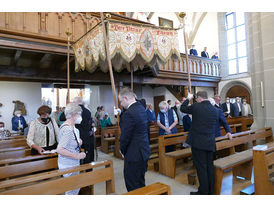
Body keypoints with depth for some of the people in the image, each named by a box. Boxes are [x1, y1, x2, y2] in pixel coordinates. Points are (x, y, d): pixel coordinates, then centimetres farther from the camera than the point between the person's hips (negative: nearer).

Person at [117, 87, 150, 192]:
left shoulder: (129, 113, -24)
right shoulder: (141, 107, 6)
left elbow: (125, 136, -18)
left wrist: (122, 150, -1)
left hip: (134, 154, -10)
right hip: (144, 151, 10)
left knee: (133, 186, 6)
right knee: (140, 182, 24)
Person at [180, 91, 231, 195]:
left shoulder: (196, 107, -12)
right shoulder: (215, 110, 2)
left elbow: (182, 108, 3)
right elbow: (217, 121, 15)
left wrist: (188, 98, 17)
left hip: (198, 142, -5)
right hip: (211, 143, 5)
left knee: (201, 167, 3)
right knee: (210, 166, 15)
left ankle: (203, 191, 13)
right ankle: (210, 190, 28)